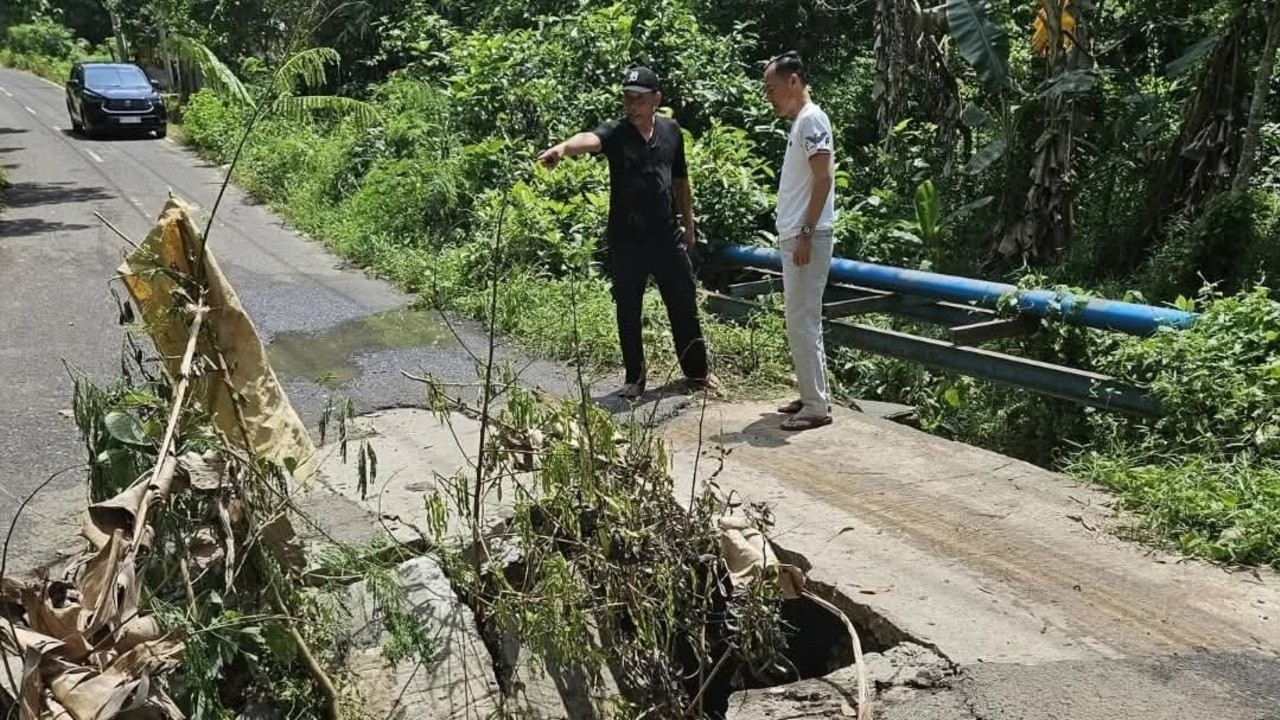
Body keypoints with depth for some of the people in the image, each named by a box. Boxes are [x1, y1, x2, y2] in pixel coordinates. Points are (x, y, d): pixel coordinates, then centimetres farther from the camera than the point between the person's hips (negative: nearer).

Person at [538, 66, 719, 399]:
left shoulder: (671, 131, 4)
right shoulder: (615, 132, -8)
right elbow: (589, 139, -31)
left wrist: (688, 222, 17)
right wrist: (563, 147, -53)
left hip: (667, 237, 2)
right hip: (625, 241, -2)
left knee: (684, 306, 10)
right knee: (628, 312, 7)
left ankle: (697, 371, 27)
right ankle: (634, 377, 23)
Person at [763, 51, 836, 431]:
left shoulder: (811, 119, -11)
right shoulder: (799, 122, 19)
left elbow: (823, 178, -19)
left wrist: (806, 234, -22)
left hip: (807, 237, -10)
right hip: (794, 237, 10)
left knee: (802, 322, -8)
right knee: (801, 321, 13)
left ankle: (816, 406, -3)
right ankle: (812, 395, 21)